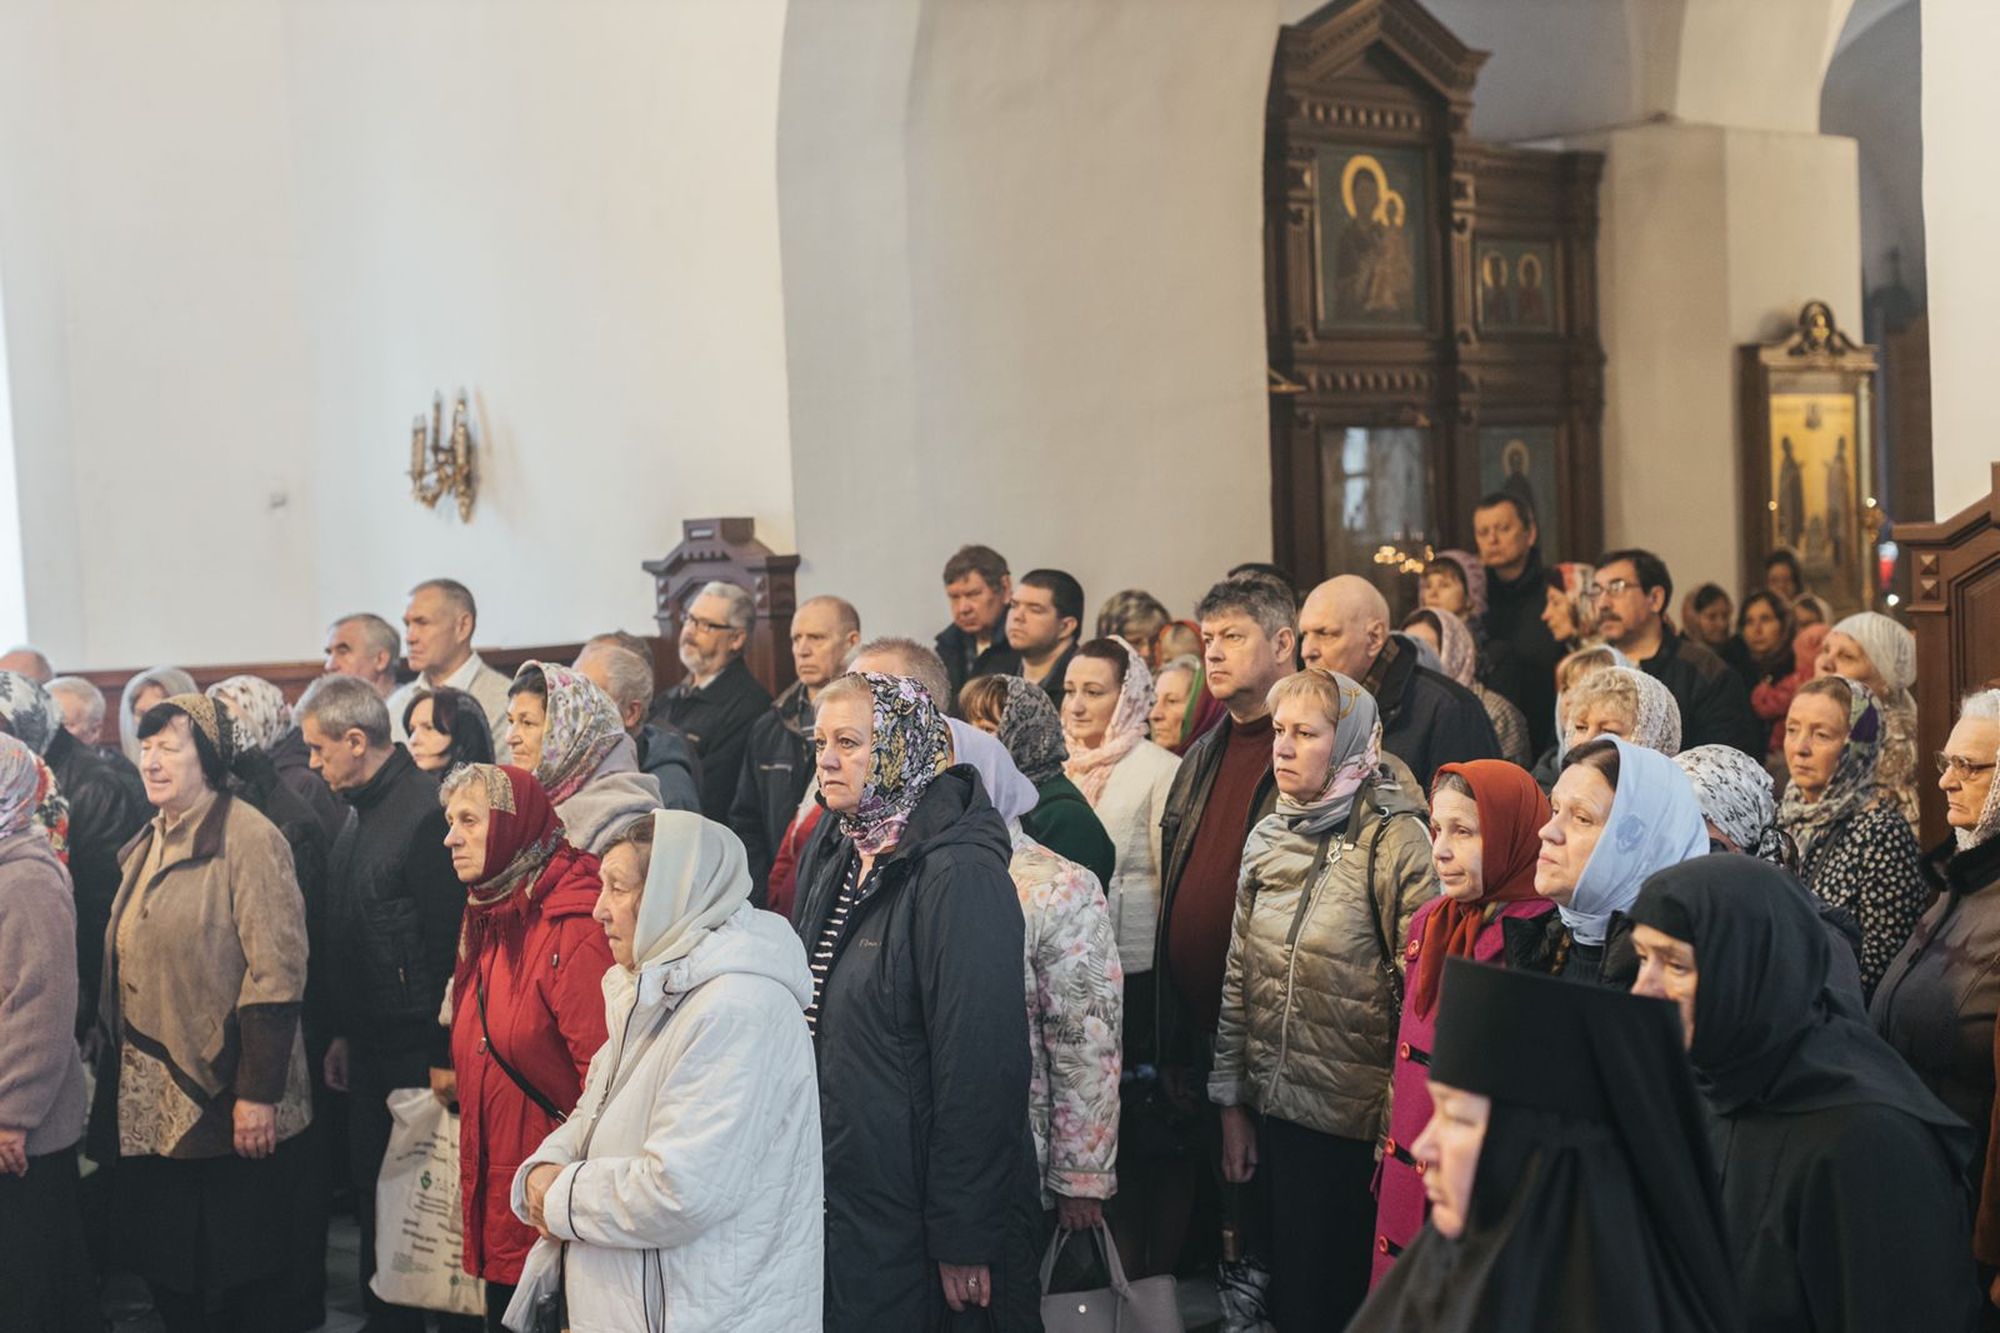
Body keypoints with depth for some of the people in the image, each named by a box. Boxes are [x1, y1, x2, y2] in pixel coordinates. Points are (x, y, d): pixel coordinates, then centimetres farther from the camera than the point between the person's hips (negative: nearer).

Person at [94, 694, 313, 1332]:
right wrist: (111, 1068, 14)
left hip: (229, 1108, -8)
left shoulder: (248, 838, -13)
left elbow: (277, 974, -18)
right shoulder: (149, 845, 14)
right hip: (151, 1109, 8)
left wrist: (258, 1093, -20)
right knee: (169, 1277, 12)